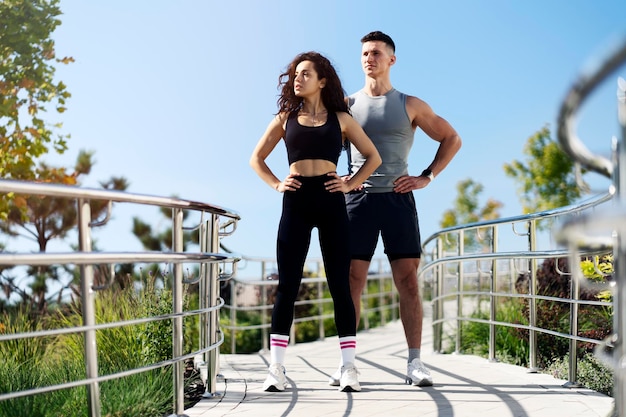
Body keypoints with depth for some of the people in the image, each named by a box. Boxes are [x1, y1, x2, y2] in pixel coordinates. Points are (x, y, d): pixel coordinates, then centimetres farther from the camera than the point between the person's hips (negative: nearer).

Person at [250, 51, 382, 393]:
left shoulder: (341, 118, 10)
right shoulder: (286, 117, 13)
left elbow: (373, 157, 12)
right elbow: (256, 158, 17)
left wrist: (350, 184, 0)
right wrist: (276, 184, 2)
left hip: (330, 202, -1)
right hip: (295, 202, 1)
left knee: (340, 285, -1)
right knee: (287, 285, -1)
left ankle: (349, 368, 3)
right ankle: (276, 370, 1)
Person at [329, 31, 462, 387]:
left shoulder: (410, 105, 9)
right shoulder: (347, 105, 11)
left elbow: (452, 139, 14)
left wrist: (427, 177, 4)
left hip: (398, 198, 0)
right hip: (358, 199, 1)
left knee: (408, 280, -3)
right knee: (351, 281, -2)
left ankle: (415, 363, 2)